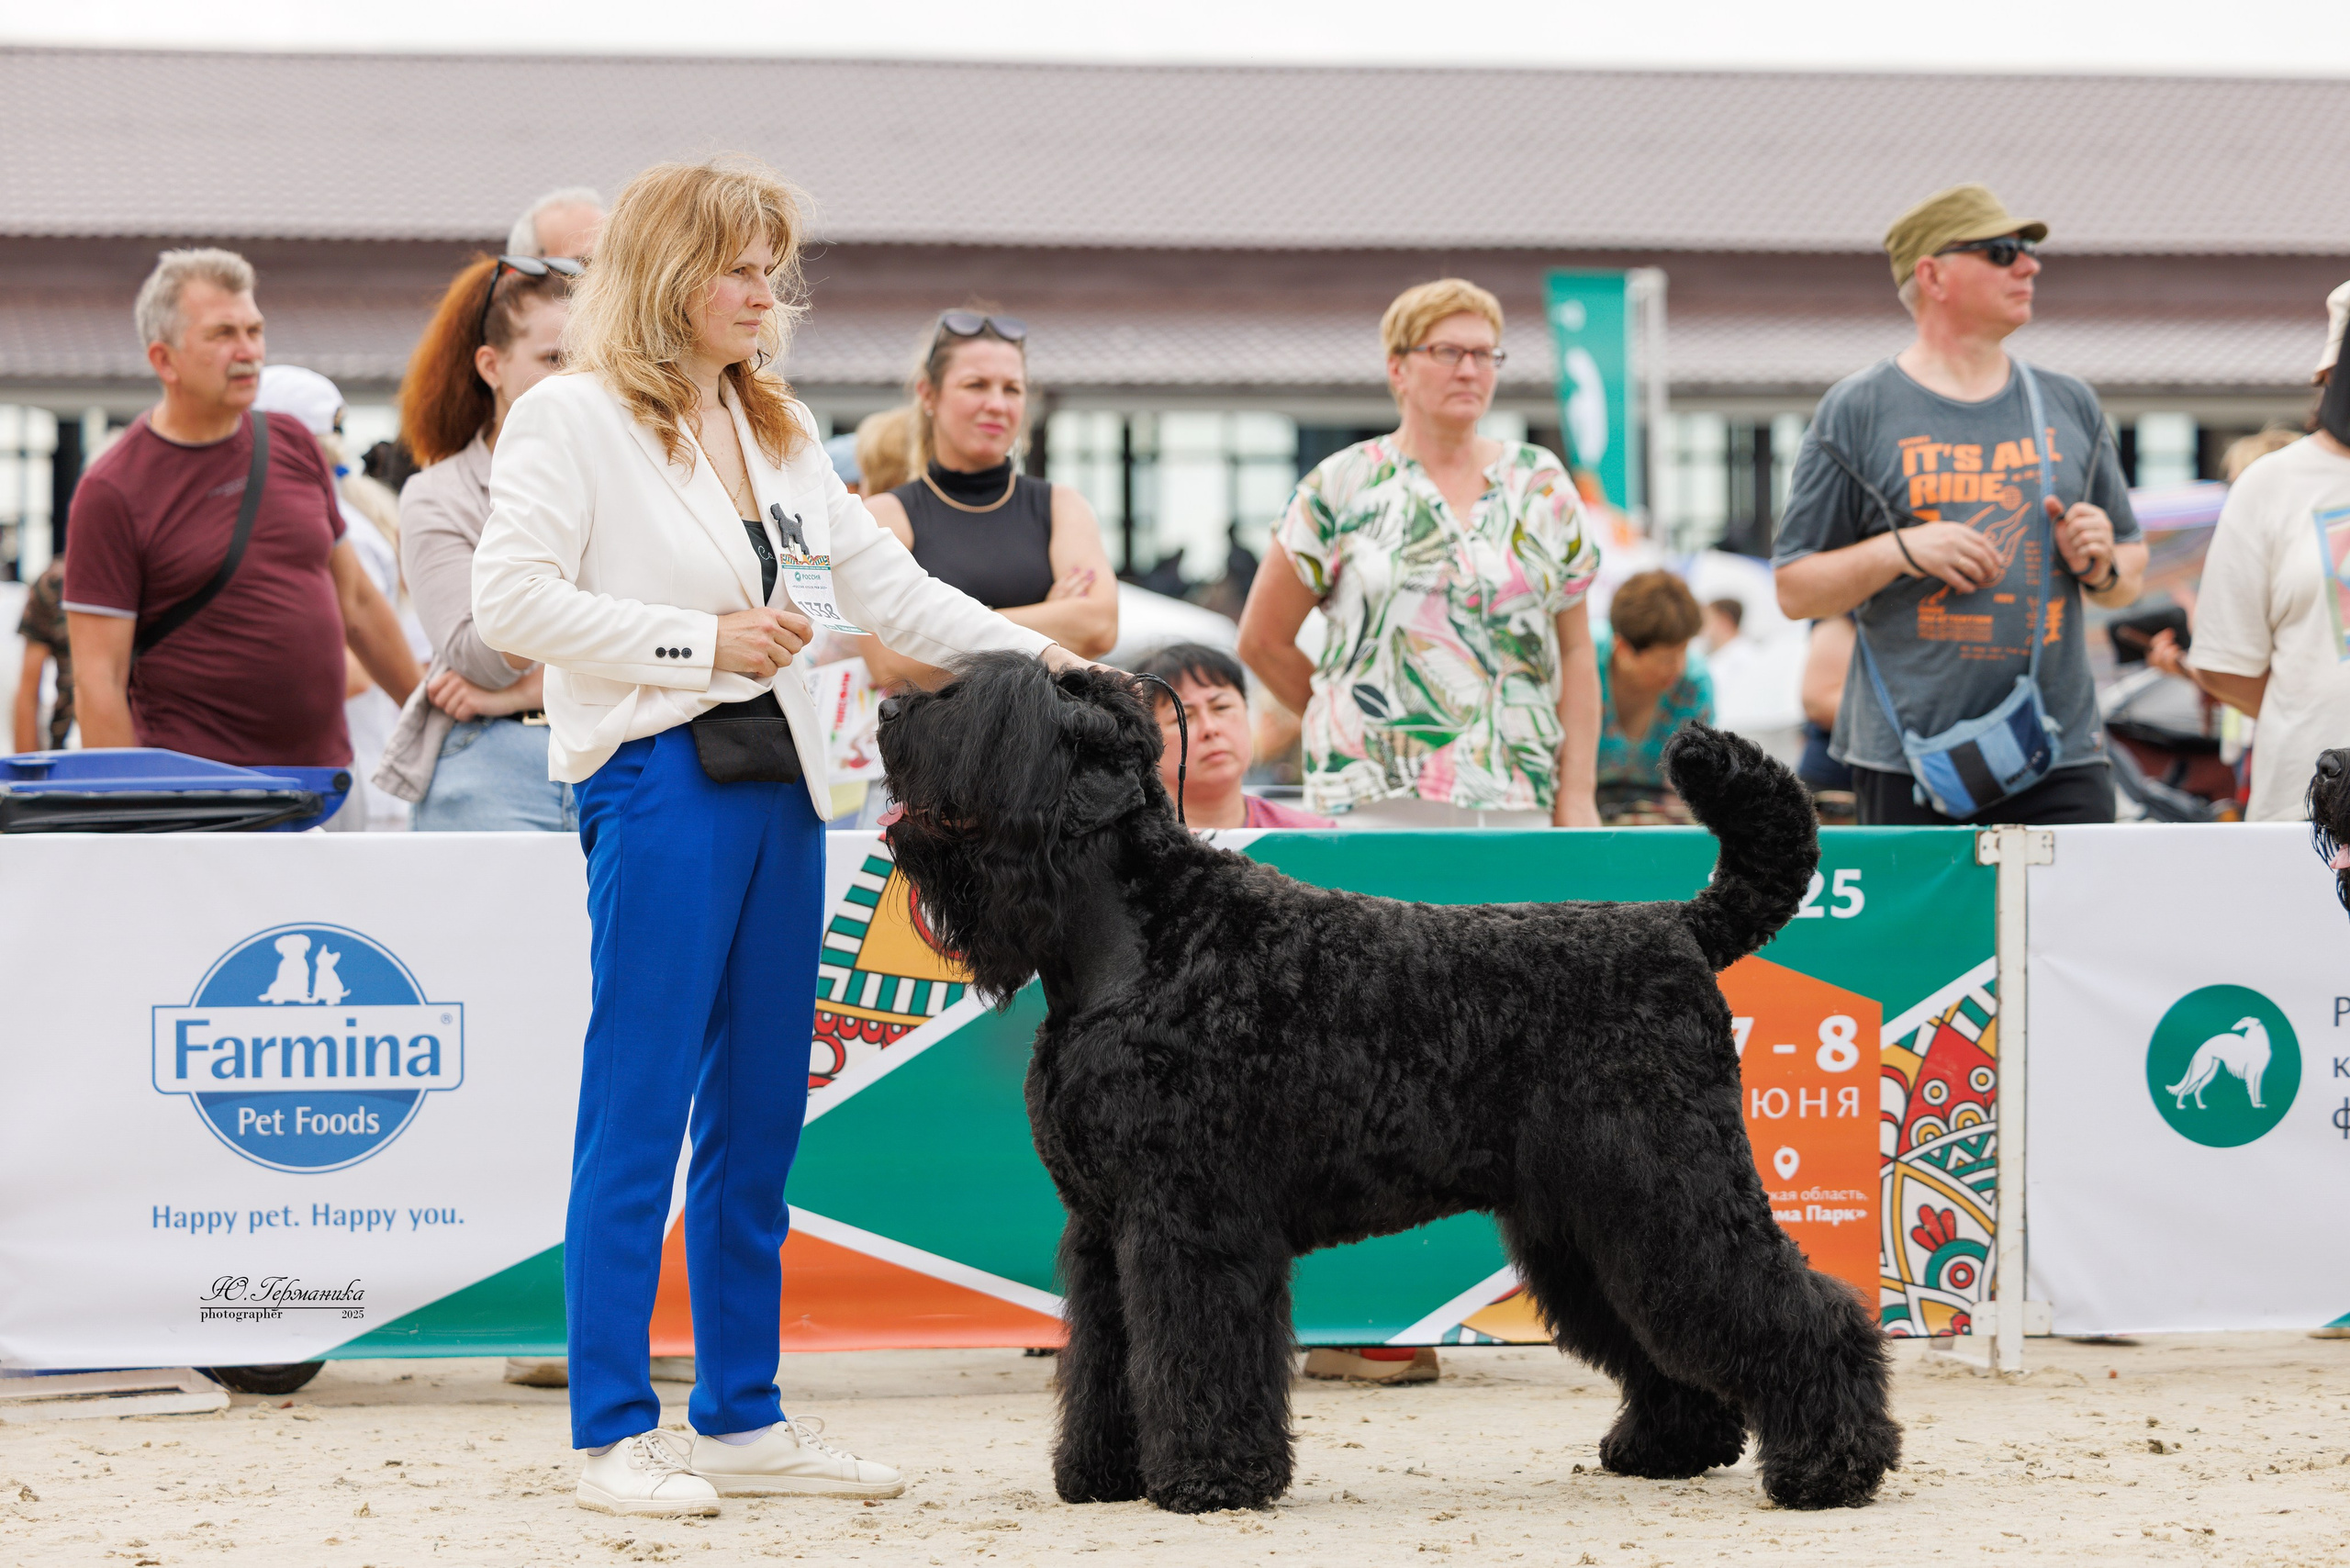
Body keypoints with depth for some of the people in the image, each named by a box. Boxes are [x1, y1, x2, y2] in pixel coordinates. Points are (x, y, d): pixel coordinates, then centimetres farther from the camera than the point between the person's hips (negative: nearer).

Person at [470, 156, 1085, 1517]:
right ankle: (616, 1432, -1)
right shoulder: (570, 418, -4)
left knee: (760, 1117, 10)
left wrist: (1034, 653, 6)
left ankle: (743, 1419, 16)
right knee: (639, 1114, -6)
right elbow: (513, 599, -13)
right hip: (658, 777, -8)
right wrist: (699, 639, -13)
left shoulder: (779, 427, 18)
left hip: (779, 781, 8)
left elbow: (884, 586, 18)